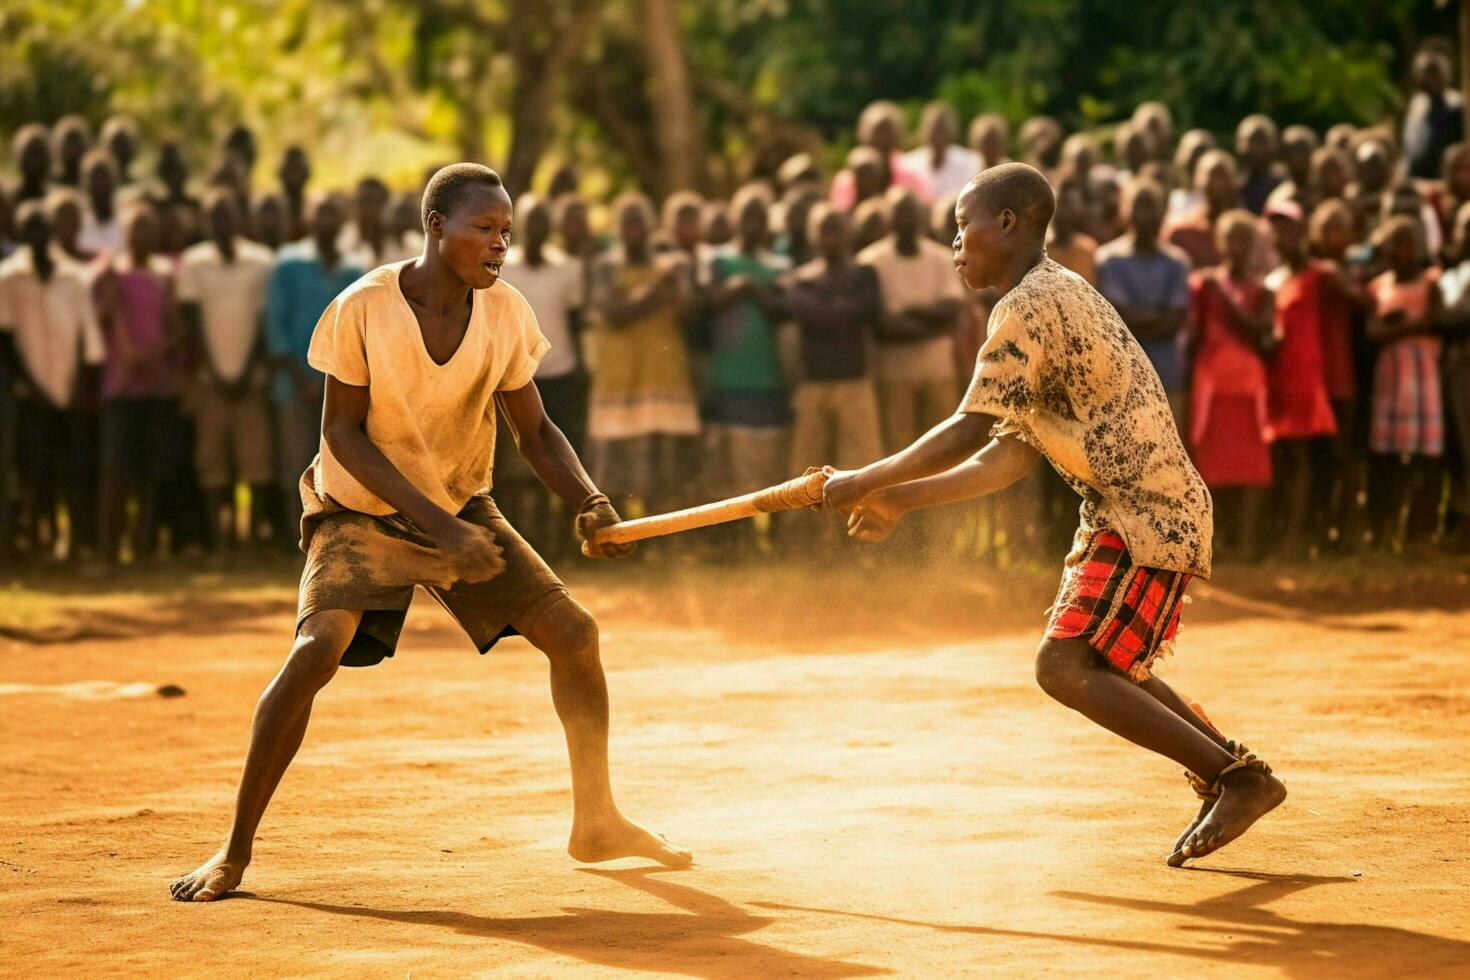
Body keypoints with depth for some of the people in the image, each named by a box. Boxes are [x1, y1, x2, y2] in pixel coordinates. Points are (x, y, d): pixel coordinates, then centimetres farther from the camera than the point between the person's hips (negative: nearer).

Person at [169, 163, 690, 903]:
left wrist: (590, 502, -22)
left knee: (572, 632, -3)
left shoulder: (505, 313, -11)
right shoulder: (364, 309, -22)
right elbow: (343, 433, -17)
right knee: (317, 649, -26)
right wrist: (435, 523, -24)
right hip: (362, 512, -4)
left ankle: (596, 822, 16)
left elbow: (534, 432, -2)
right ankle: (235, 850, -14)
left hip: (464, 509, 4)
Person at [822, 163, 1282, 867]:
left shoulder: (1029, 304, -14)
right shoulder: (1055, 296, 18)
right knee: (1098, 663, 23)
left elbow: (968, 433, -22)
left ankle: (1237, 777, -14)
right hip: (1127, 510, 11)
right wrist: (902, 499, 15)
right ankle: (1232, 773, 28)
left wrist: (865, 482, -12)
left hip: (1147, 512, -11)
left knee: (1065, 666, -15)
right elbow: (1010, 456, 17)